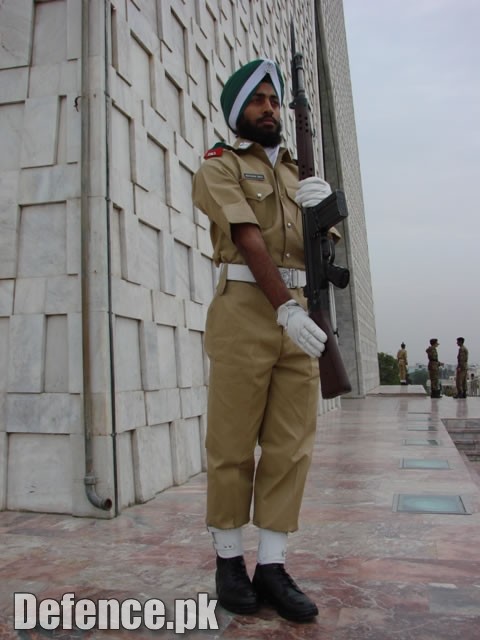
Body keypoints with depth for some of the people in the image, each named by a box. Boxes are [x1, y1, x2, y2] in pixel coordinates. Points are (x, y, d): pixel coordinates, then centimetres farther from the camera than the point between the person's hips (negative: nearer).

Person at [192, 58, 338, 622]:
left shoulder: (295, 173, 25)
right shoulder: (220, 166, 6)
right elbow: (249, 238, -10)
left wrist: (324, 205, -2)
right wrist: (286, 309, -21)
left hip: (297, 310, 6)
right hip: (246, 307, -5)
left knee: (291, 445, 2)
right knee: (233, 443, -1)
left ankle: (271, 565, 11)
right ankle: (229, 558, 15)